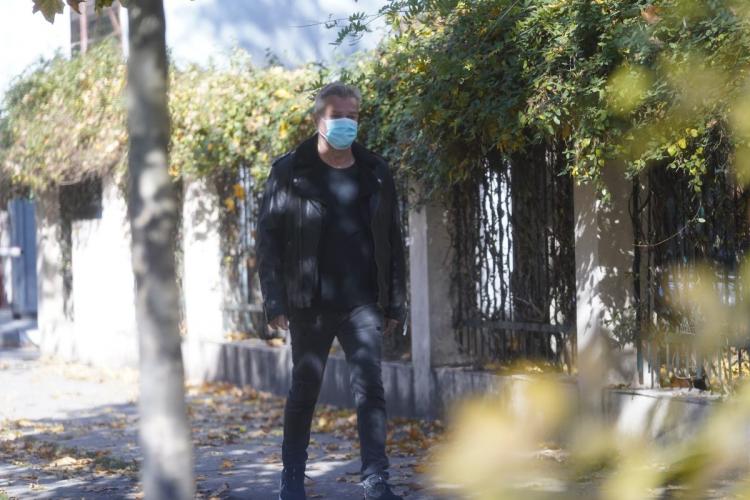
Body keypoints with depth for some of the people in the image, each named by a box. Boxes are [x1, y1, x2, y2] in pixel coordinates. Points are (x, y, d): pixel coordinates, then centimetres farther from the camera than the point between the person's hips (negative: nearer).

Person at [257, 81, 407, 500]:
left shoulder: (376, 174, 8)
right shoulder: (290, 173, -1)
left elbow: (393, 242, 11)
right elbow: (270, 239, -2)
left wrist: (395, 304, 7)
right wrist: (275, 301, -8)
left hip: (362, 304, 2)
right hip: (310, 304, -1)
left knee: (371, 388, -8)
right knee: (305, 391, 8)